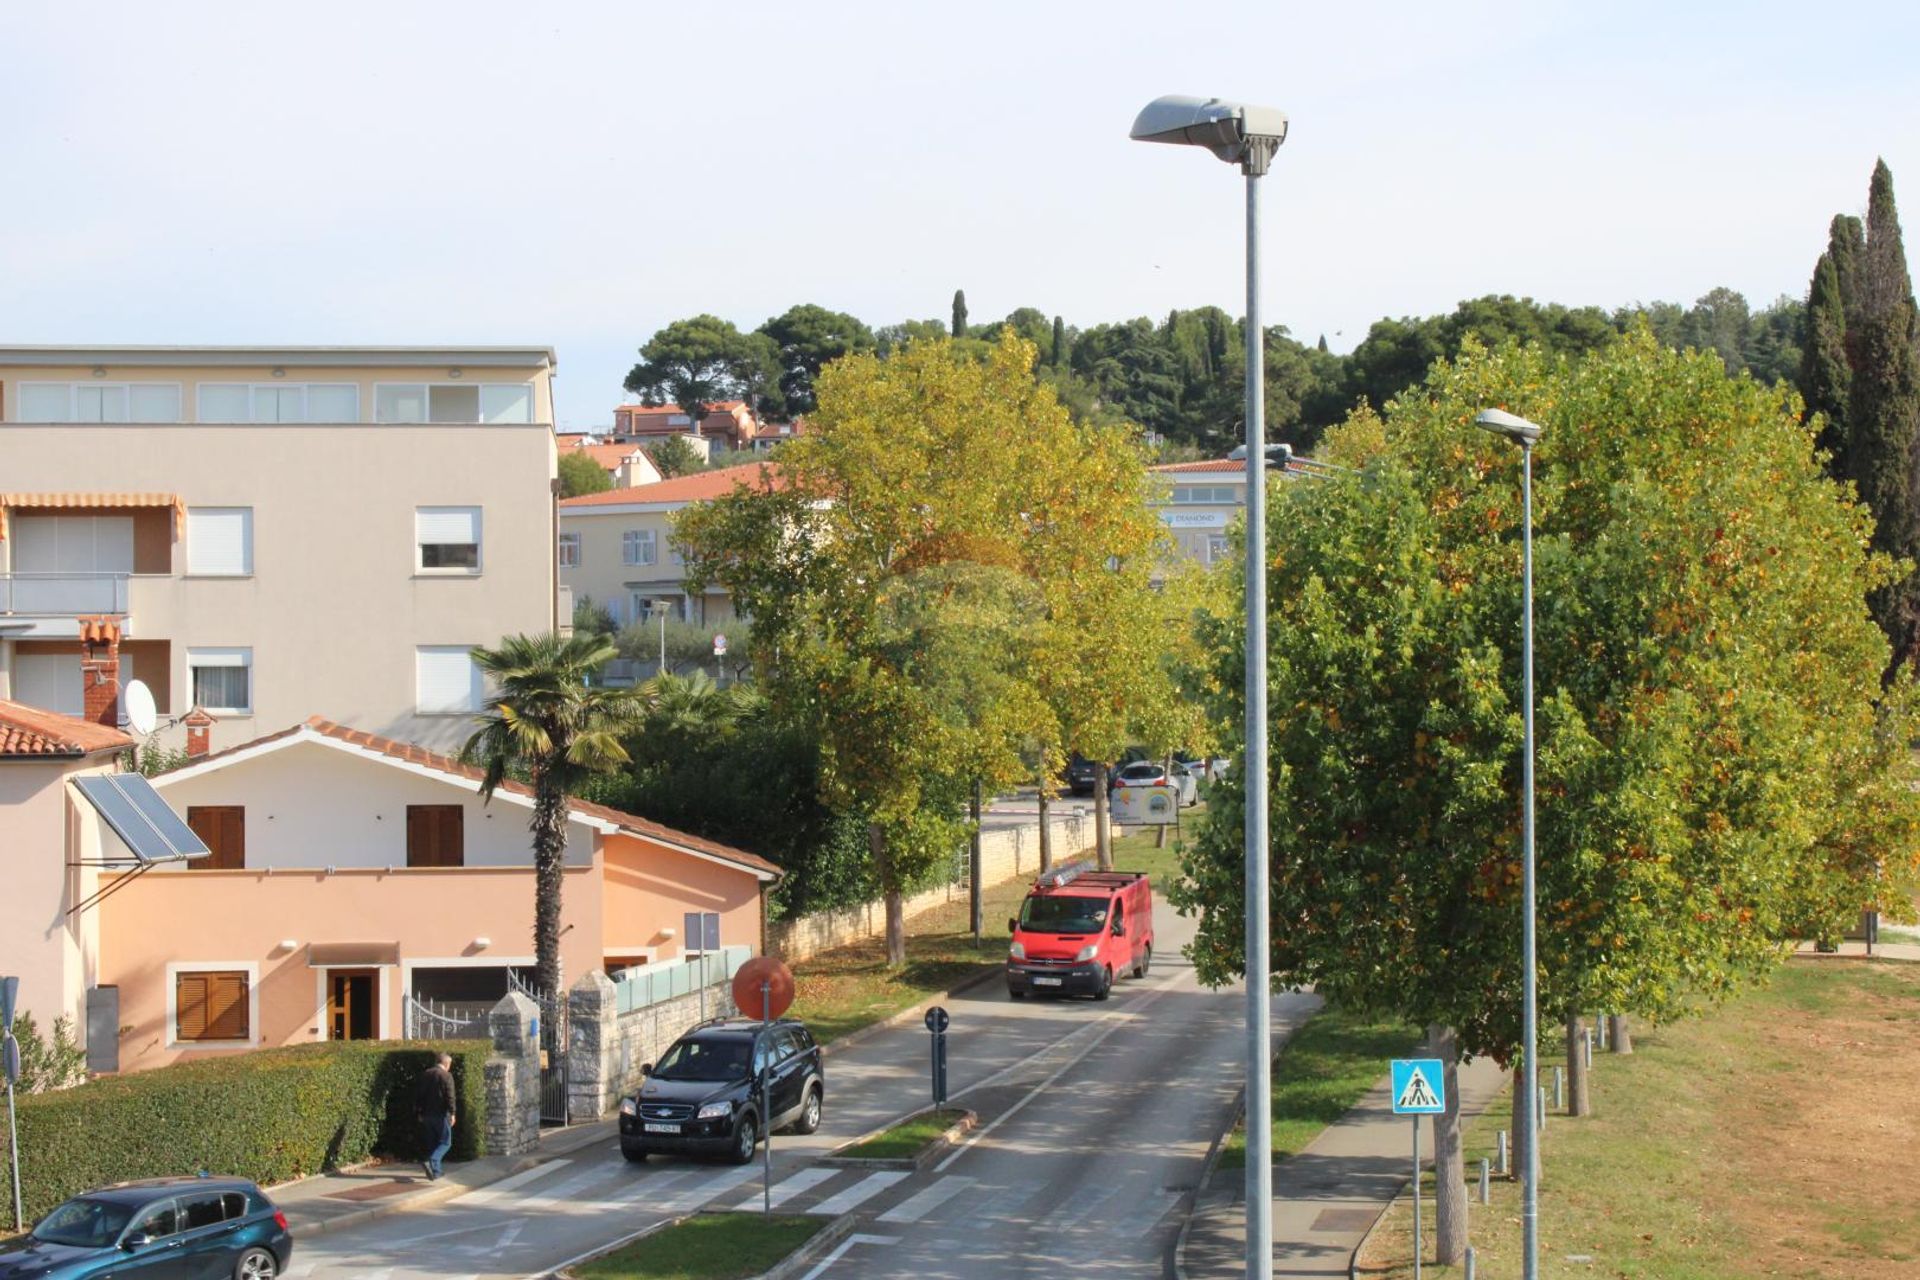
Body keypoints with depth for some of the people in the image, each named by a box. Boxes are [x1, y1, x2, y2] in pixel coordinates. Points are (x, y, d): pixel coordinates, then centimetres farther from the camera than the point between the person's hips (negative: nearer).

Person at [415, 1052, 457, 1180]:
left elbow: (418, 1094, 12)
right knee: (445, 1142, 1)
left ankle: (435, 1171, 14)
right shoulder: (446, 1076, -10)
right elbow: (449, 1096, -16)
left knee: (431, 1144, 13)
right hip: (441, 1115, -6)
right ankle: (431, 1162, -21)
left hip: (427, 1115, 6)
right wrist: (452, 1114, -11)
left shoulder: (425, 1074, 9)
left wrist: (419, 1112, 18)